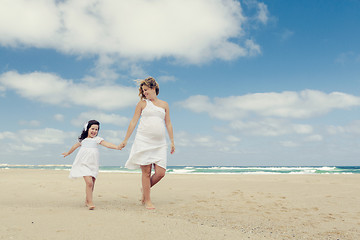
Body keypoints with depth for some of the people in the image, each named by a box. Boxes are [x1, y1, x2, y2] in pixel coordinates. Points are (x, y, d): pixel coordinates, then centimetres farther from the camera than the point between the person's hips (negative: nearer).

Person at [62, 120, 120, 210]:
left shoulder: (97, 139, 5)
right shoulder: (83, 140, 10)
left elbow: (107, 144, -10)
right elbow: (75, 146, 29)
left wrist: (117, 147, -26)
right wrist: (67, 153, 44)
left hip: (93, 165, 1)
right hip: (84, 164, -1)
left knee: (92, 184, 4)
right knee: (89, 182, -17)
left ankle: (87, 201, 24)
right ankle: (90, 202, -11)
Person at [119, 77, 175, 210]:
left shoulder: (164, 104, 15)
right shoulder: (142, 103, 10)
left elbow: (168, 124, 18)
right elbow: (133, 122, 9)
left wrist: (172, 142, 14)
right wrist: (125, 140, 7)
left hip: (159, 143, 2)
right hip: (143, 141, -2)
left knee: (161, 172, -5)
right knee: (146, 172, -3)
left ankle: (145, 189, 21)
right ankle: (147, 200, 10)